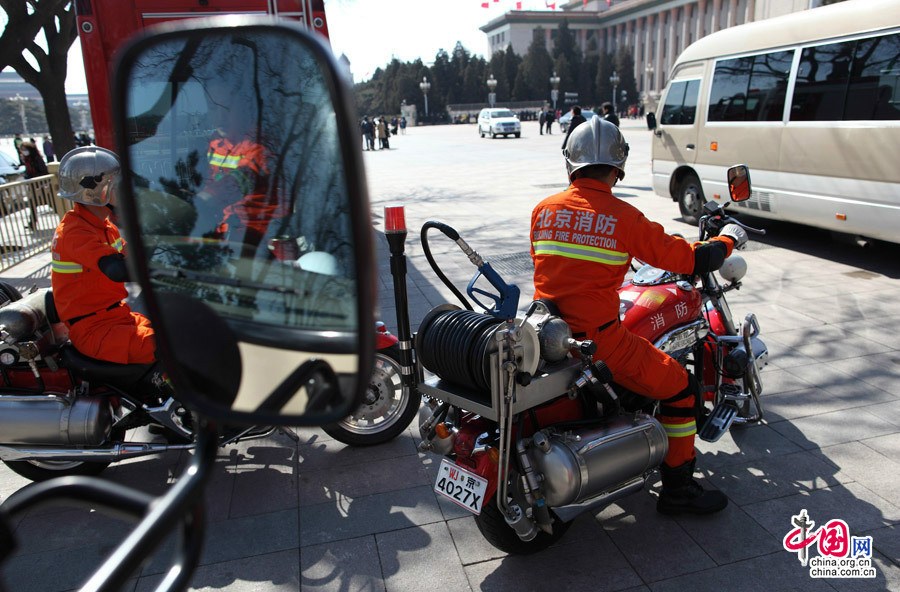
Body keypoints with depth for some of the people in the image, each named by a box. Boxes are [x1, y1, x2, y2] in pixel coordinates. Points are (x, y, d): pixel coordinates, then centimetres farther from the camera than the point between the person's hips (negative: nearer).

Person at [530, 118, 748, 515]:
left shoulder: (543, 210, 2)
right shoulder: (624, 217, -11)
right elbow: (688, 260, -5)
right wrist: (728, 239, 16)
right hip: (597, 340, -6)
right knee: (680, 388, 11)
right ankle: (677, 490, 21)